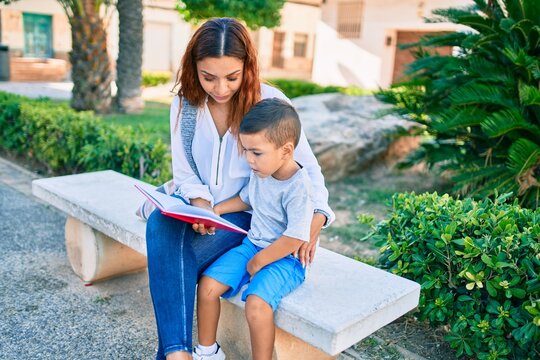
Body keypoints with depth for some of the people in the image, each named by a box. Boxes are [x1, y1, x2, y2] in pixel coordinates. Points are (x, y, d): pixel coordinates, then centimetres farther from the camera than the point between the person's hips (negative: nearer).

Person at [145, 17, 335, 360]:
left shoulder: (271, 102, -11)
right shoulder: (184, 105, -1)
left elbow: (308, 167, -4)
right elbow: (185, 175, 3)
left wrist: (316, 216, -19)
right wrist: (200, 207, -18)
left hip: (249, 215, -3)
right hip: (200, 210, 4)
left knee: (181, 256, -28)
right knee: (162, 223, -30)